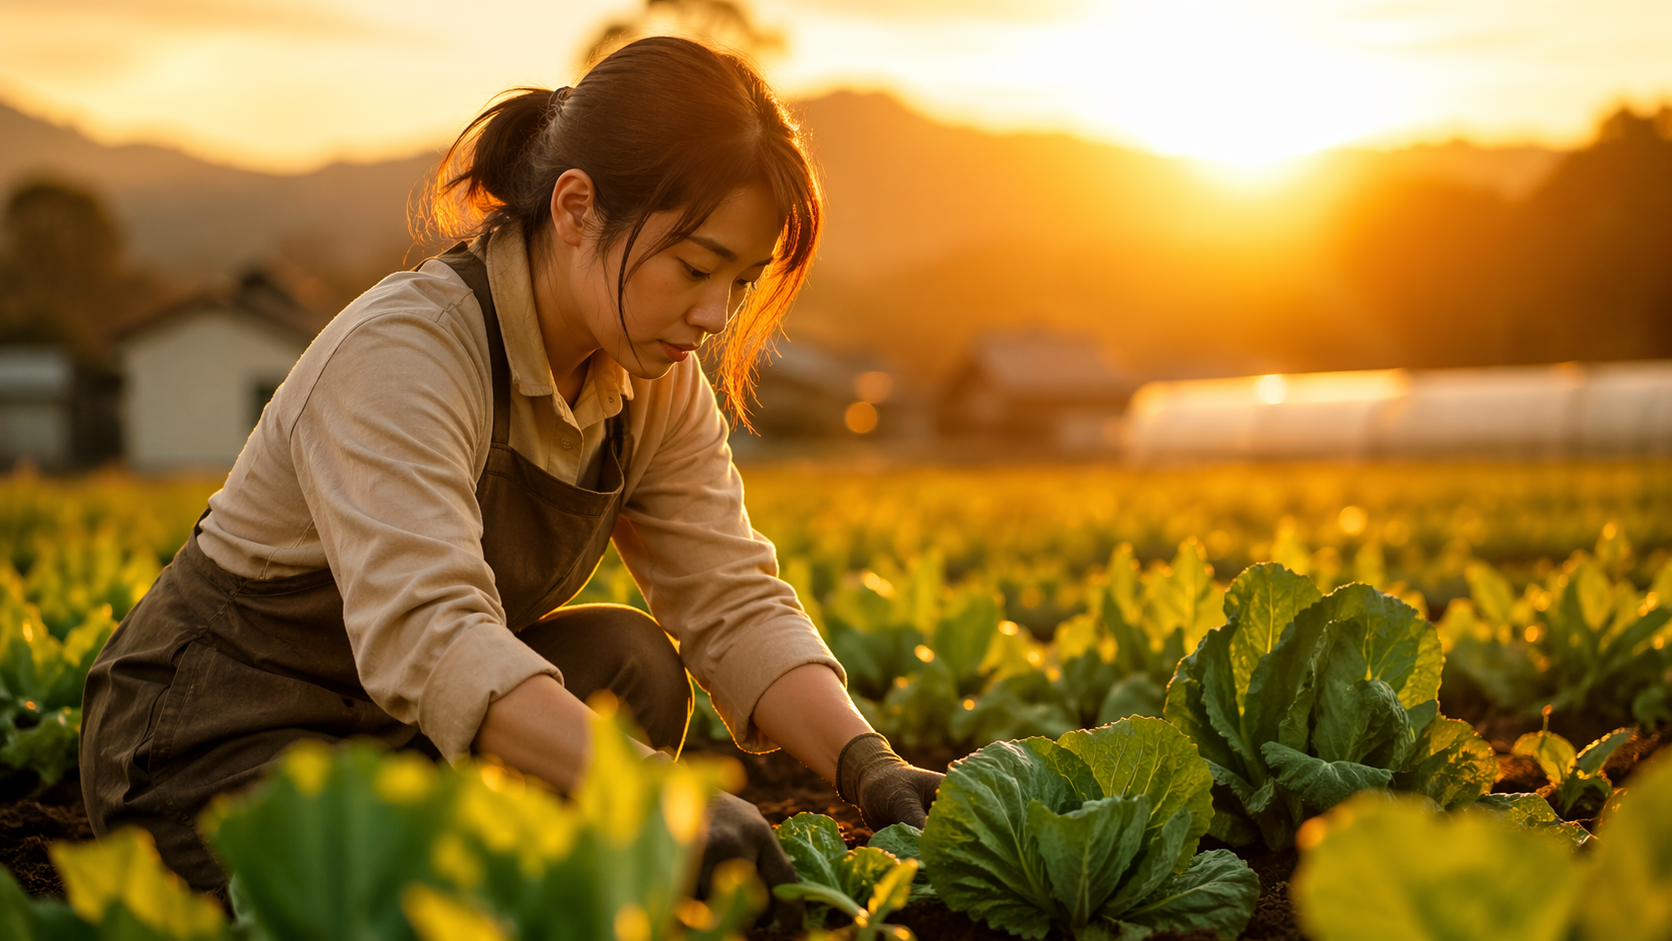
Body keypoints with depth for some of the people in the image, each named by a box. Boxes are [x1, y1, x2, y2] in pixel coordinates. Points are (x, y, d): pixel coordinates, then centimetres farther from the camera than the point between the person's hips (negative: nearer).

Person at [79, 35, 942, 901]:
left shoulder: (657, 381, -4)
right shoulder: (401, 354, -28)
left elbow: (732, 602, -8)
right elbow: (425, 632, -42)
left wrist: (865, 765, -26)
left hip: (392, 728, 7)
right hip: (211, 747, -7)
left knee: (630, 661, -17)